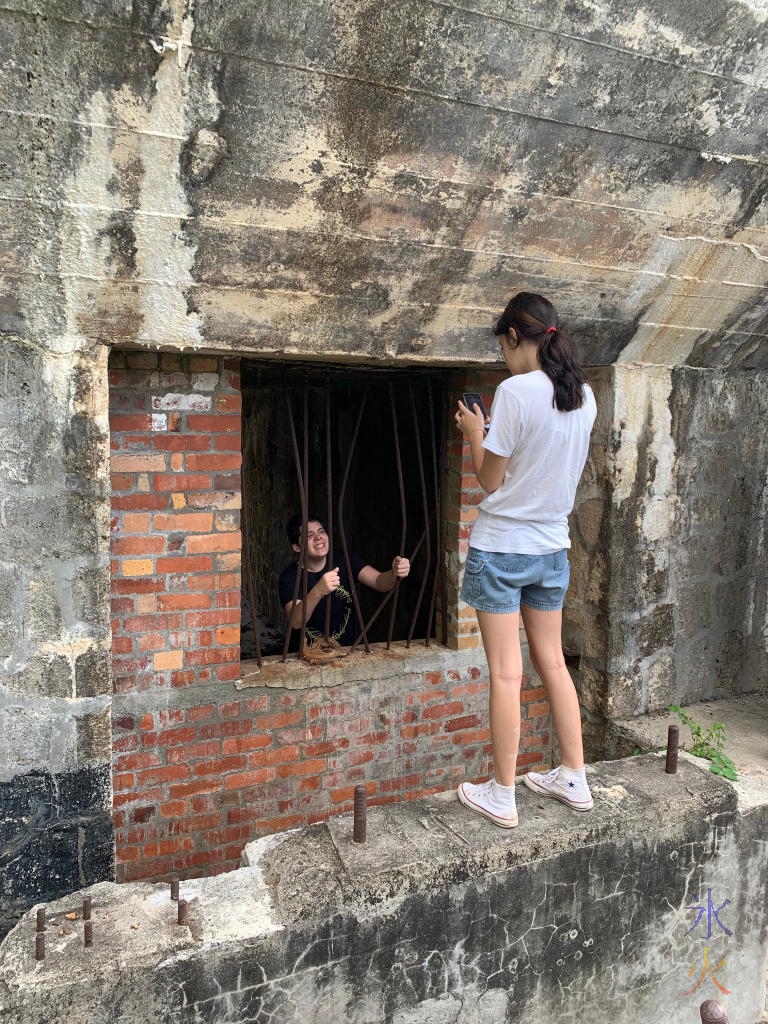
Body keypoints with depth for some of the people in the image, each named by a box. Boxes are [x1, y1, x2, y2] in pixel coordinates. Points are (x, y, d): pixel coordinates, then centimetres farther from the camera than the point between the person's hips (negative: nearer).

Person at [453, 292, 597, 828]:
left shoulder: (515, 391, -17)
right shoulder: (584, 395, 4)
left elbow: (491, 480, -11)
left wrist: (476, 434, 4)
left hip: (501, 547, -7)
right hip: (552, 547, 7)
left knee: (506, 673, 1)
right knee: (553, 662, 17)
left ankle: (502, 796, 15)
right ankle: (574, 779, 28)